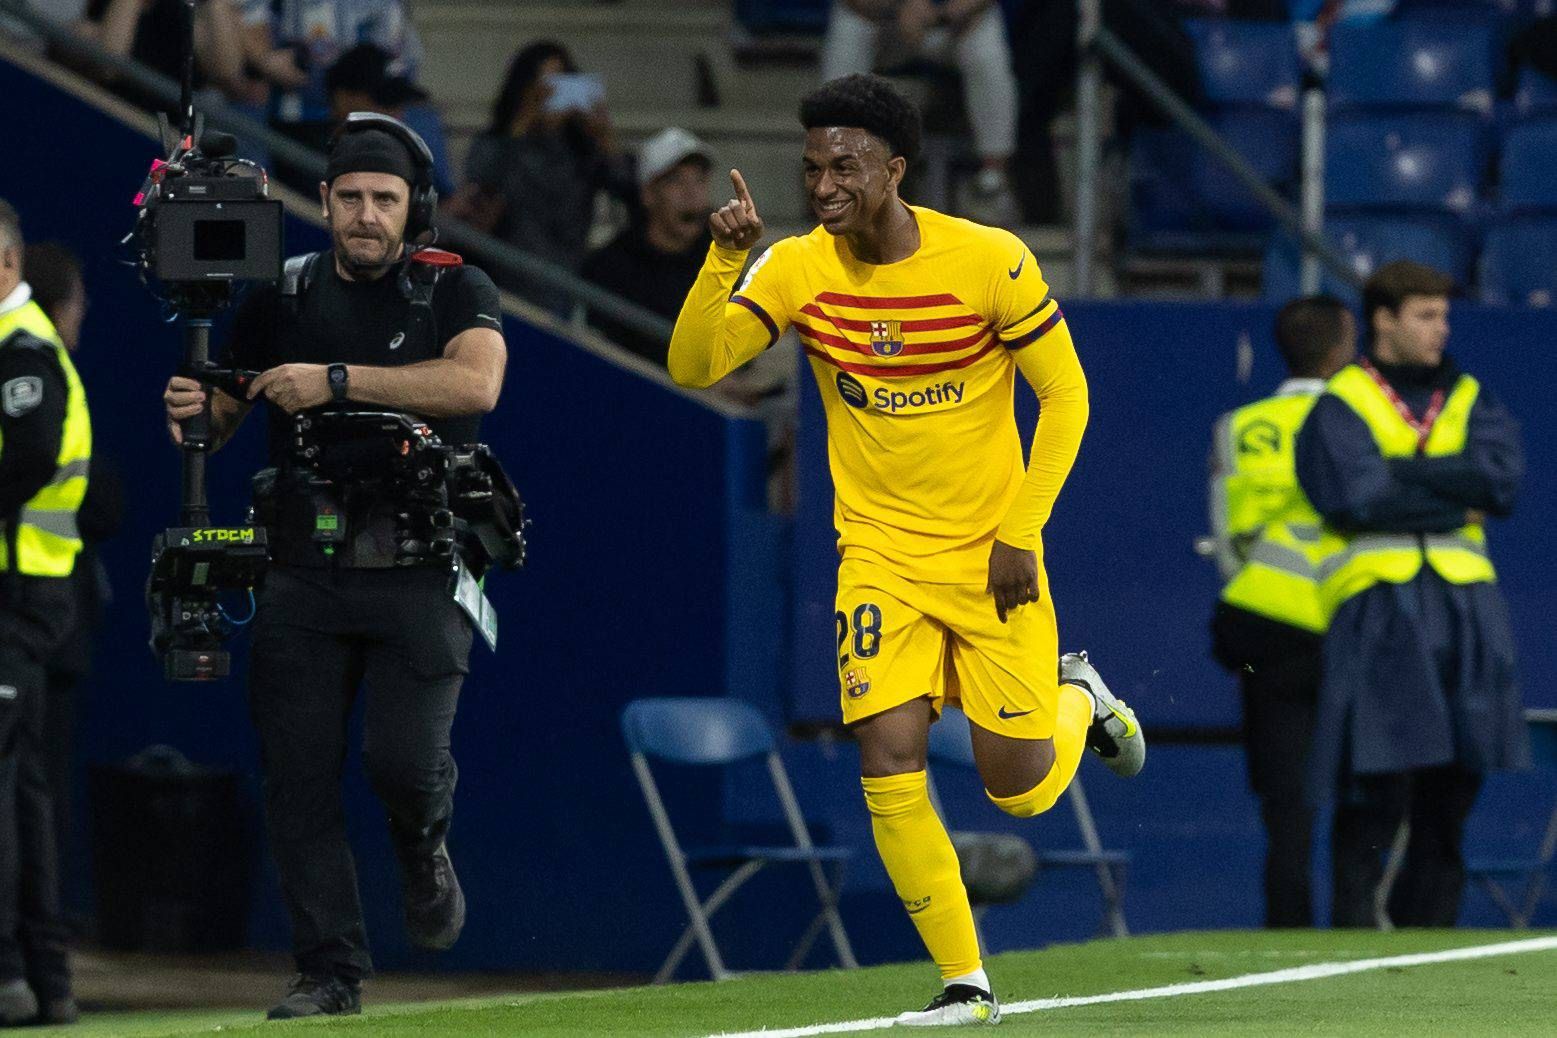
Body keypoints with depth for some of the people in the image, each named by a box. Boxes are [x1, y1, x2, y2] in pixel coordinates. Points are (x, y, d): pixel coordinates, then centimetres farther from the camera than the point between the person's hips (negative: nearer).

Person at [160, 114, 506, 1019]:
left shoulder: (456, 292, 1)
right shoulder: (282, 300, 10)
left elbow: (476, 382, -19)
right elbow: (218, 419, 13)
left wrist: (335, 380, -21)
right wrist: (192, 413, -12)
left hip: (419, 576, -3)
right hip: (306, 577, 3)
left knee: (405, 756, -15)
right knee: (299, 774, -3)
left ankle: (424, 846, 21)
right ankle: (331, 972, 6)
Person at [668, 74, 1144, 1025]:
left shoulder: (989, 261, -13)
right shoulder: (797, 270, -7)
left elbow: (1065, 393, -6)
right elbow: (694, 367, -14)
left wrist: (1022, 532, -10)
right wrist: (724, 260, -29)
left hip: (991, 557, -2)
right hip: (881, 556, 2)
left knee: (1020, 789, -1)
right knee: (890, 761, -14)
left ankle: (1078, 696, 36)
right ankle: (965, 983, 0)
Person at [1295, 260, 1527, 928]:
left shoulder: (1469, 401, 19)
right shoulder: (1340, 405, 5)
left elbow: (1503, 474, 0)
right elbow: (1356, 497, -11)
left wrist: (1400, 471, -6)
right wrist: (1458, 502, -3)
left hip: (1463, 608, 5)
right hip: (1376, 609, -5)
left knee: (1452, 785, 2)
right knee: (1377, 779, -12)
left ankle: (1428, 927, 8)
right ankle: (1353, 929, -8)